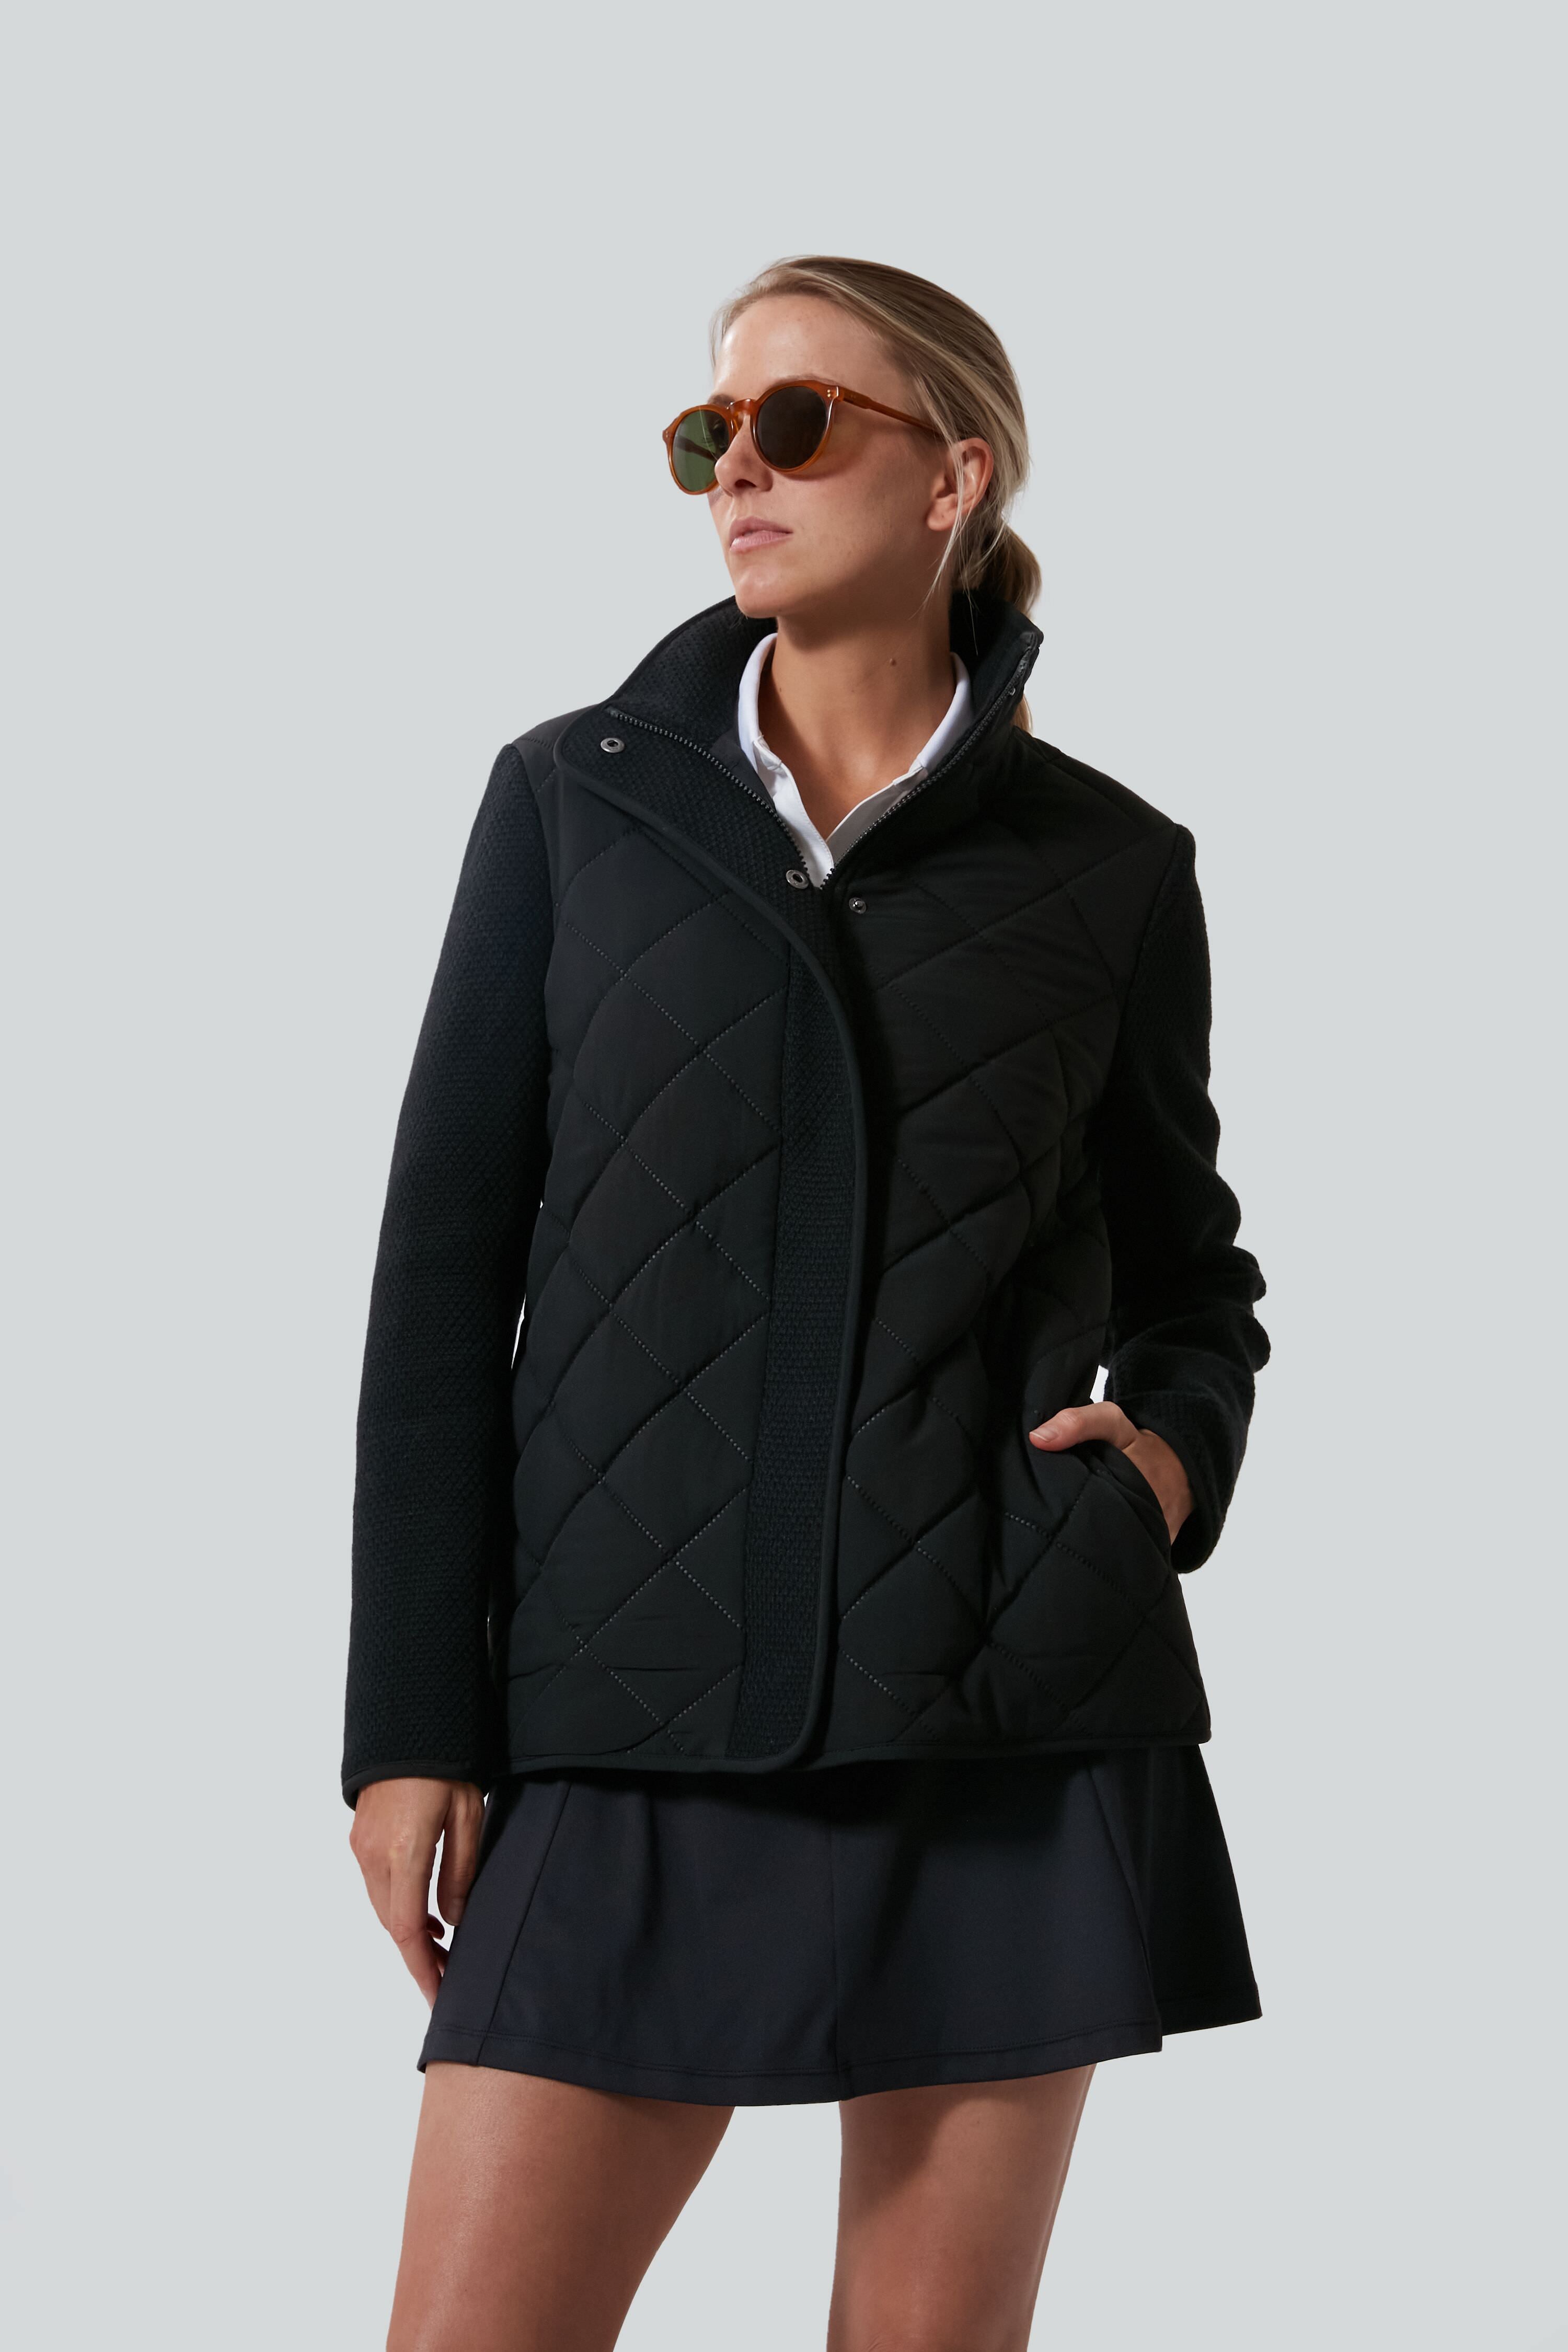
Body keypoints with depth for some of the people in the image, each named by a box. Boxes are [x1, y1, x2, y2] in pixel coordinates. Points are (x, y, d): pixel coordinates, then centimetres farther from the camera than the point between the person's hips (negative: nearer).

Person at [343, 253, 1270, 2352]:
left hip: (1013, 1710, 0)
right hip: (636, 1720, 0)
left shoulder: (1108, 869, 8)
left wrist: (1174, 1449, -5)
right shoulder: (573, 800, 8)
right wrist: (411, 1714, -2)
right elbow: (447, 1263, 5)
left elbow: (1189, 1272, 19)